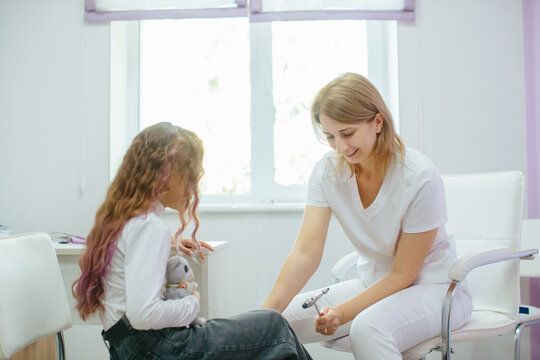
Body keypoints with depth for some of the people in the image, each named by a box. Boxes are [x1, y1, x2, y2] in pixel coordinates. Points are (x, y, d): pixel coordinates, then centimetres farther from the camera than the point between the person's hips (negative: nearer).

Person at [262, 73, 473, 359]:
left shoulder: (420, 177, -22)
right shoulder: (327, 171, -8)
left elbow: (403, 274, -16)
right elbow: (306, 252, -15)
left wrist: (343, 313, -26)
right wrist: (267, 313, -27)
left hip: (433, 288, -4)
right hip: (373, 283, 5)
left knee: (368, 327, -36)